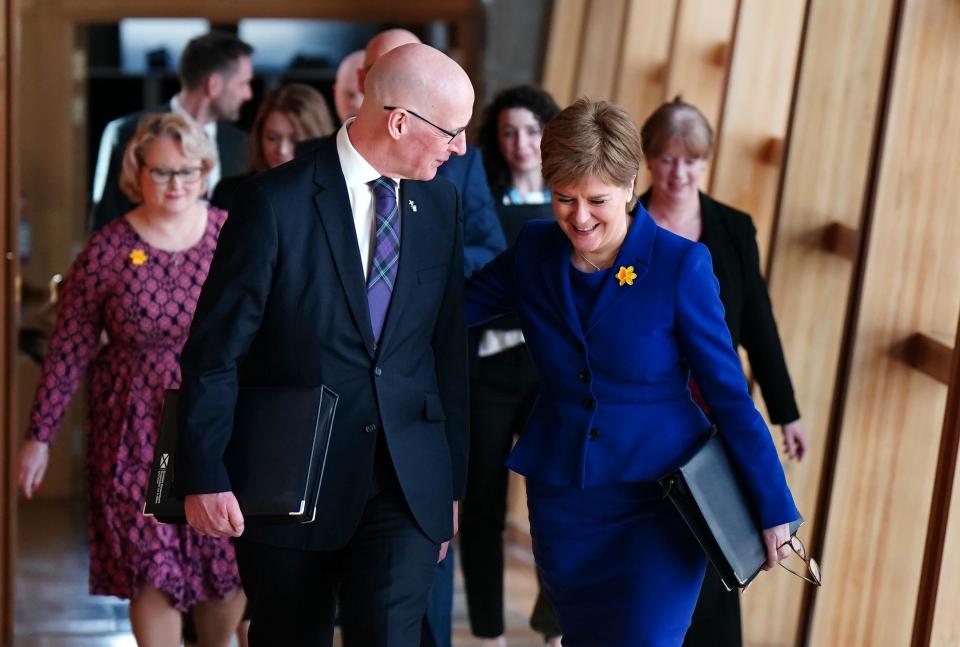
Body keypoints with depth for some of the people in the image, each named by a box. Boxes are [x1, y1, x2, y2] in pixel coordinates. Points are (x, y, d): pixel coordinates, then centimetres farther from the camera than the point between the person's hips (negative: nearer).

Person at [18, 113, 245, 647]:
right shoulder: (107, 252, -4)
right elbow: (69, 351, 0)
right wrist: (40, 436, 2)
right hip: (139, 431, -1)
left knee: (228, 564, 7)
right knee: (154, 568, 1)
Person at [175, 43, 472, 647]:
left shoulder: (441, 202, 4)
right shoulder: (276, 201, -12)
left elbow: (449, 347, 9)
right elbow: (215, 351, -10)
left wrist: (452, 481, 10)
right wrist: (204, 477, -12)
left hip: (410, 480, 3)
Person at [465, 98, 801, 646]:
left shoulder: (681, 265, -12)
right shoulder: (534, 251, 0)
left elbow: (729, 394, -9)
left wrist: (774, 509, -8)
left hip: (659, 504, -4)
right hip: (560, 503, 4)